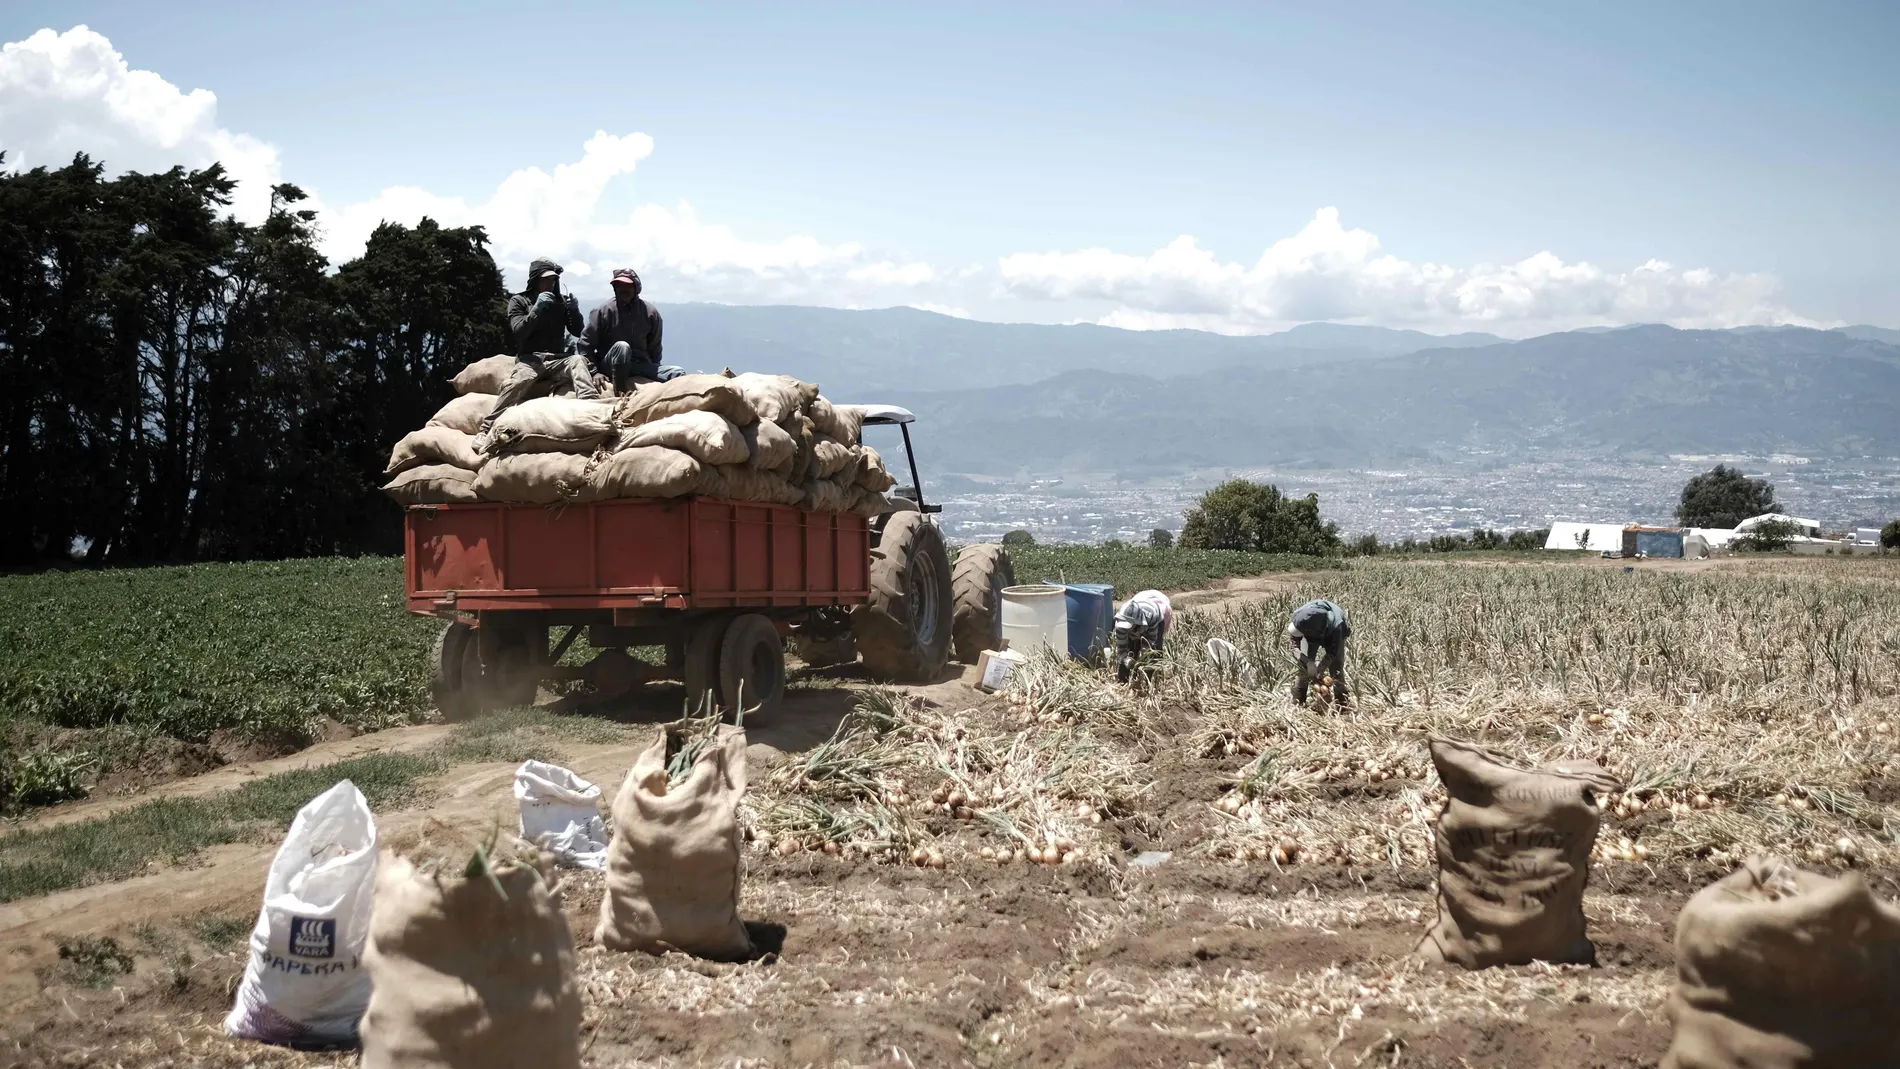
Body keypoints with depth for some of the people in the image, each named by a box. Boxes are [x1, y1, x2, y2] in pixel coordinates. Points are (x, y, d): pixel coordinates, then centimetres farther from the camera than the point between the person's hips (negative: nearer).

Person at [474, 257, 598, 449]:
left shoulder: (561, 301, 16)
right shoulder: (519, 301, 8)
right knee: (521, 379, -36)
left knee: (578, 361, -31)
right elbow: (518, 332, -6)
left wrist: (574, 311, -8)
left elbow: (577, 331, 12)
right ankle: (487, 429, -37)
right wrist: (537, 309, -18)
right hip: (530, 359, -3)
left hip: (557, 360, 3)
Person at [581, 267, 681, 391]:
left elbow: (654, 348, 11)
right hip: (610, 366, -3)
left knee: (678, 374, -19)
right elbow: (585, 345, -2)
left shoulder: (650, 312, 3)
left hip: (641, 365, 3)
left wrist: (654, 371, 6)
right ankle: (620, 394, -35)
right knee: (622, 346, -36)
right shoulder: (604, 311, -5)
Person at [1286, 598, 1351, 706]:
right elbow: (1294, 643, -28)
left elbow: (1331, 653, -30)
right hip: (1310, 636, 2)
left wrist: (1319, 671, -38)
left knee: (1336, 669, -10)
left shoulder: (1335, 626, -46)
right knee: (1303, 666, -9)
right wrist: (1308, 662, -39)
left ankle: (1344, 705, 0)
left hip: (1333, 636, -2)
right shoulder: (1298, 615, -41)